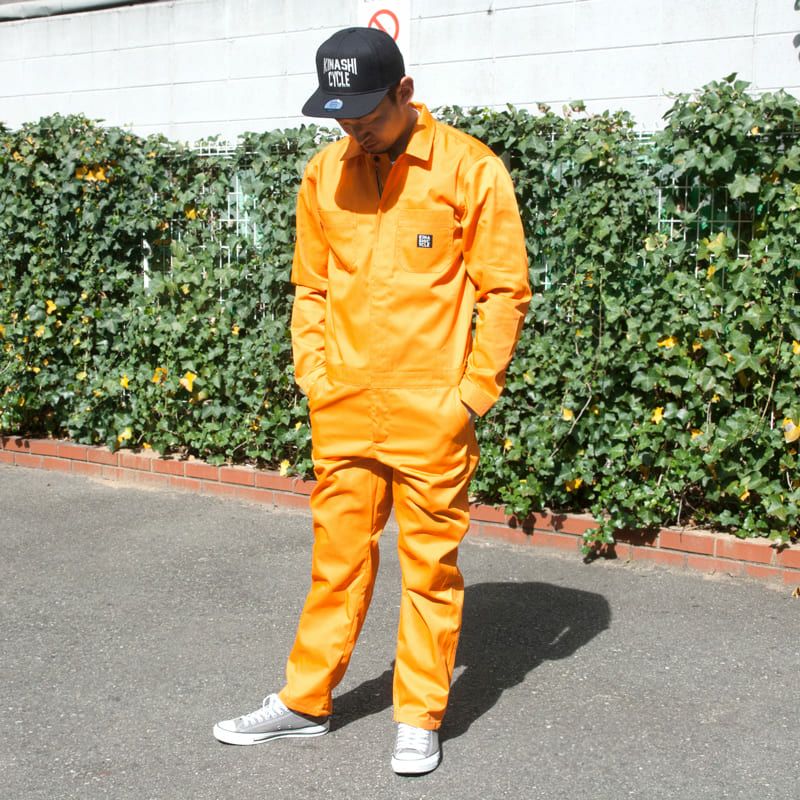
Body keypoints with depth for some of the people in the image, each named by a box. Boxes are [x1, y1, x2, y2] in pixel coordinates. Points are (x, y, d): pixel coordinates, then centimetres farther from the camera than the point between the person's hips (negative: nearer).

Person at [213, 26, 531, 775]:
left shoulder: (470, 169, -6)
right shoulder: (324, 173, 7)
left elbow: (505, 291, -4)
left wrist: (471, 393, -7)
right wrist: (314, 374, 5)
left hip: (431, 415, -4)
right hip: (343, 411, 4)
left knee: (430, 565, 5)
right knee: (336, 557, 13)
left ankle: (420, 718, 19)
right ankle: (304, 700, 27)